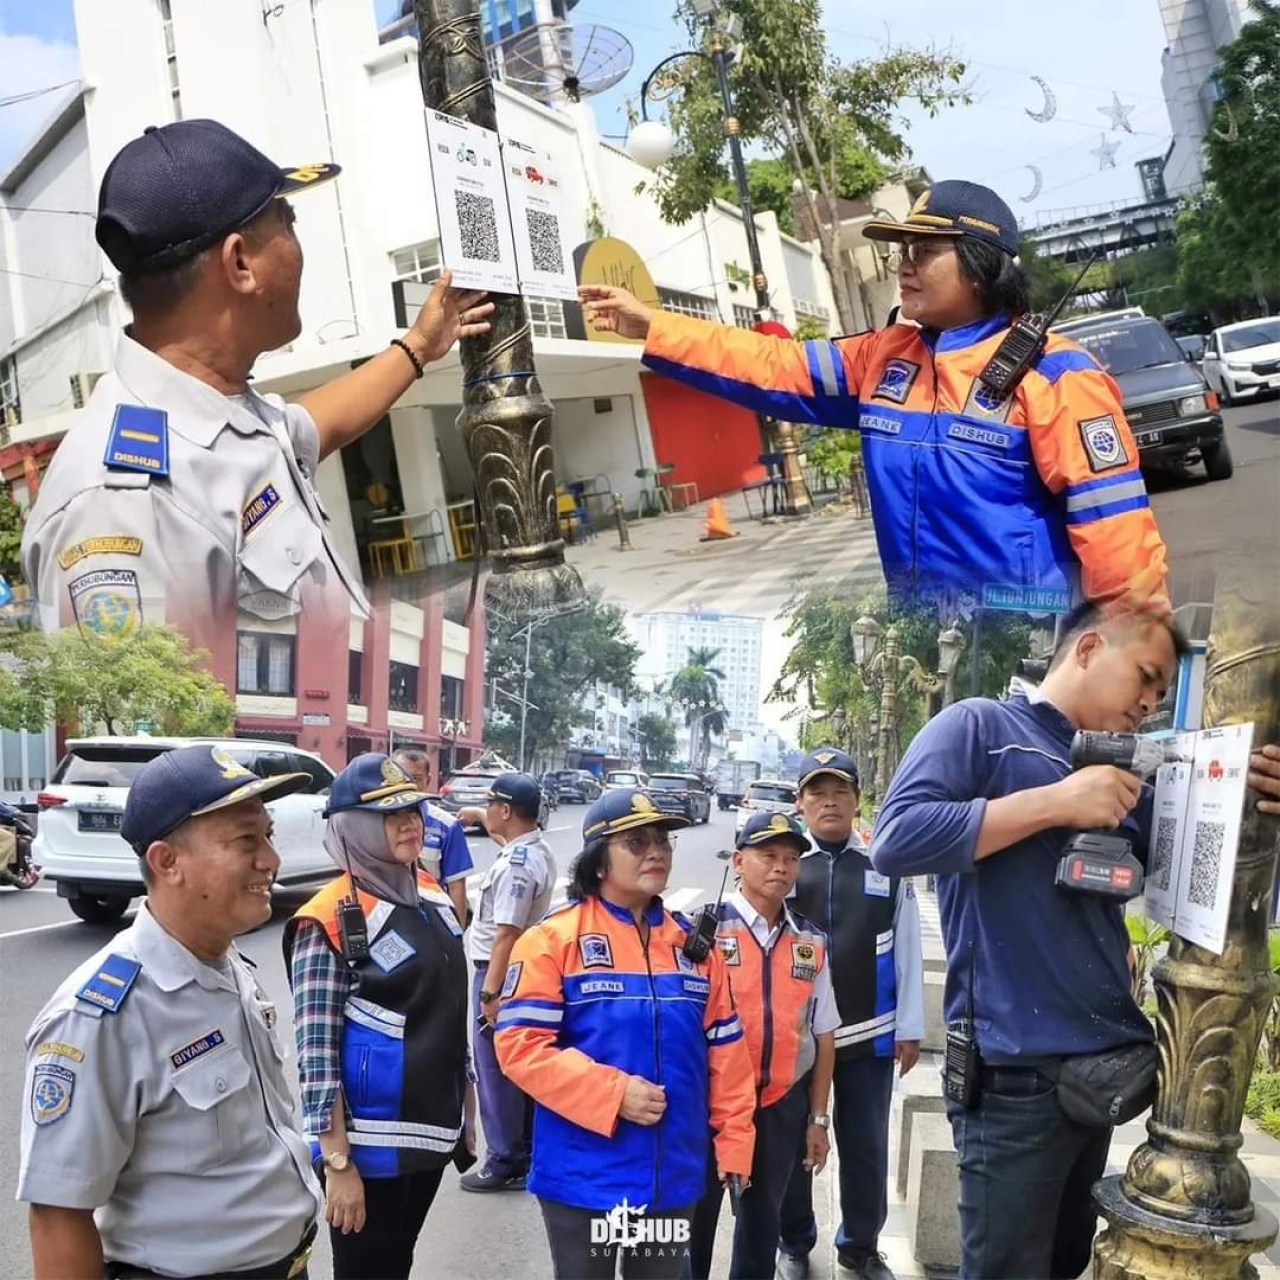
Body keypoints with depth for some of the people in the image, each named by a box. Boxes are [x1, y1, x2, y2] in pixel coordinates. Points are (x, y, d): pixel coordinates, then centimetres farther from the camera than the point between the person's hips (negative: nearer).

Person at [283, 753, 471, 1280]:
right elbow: (316, 1053, -17)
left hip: (432, 1128, 7)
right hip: (370, 1139, -7)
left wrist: (464, 1108, 15)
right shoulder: (330, 920, -17)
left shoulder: (431, 896, 4)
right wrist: (339, 1164, -18)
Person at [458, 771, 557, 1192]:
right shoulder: (538, 851, 7)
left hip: (501, 972, -10)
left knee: (496, 1069, 1)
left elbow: (507, 934, -27)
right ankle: (525, 1151, 29)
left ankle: (506, 1162, 11)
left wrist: (490, 991, -26)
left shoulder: (516, 864, -24)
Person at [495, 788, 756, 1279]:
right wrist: (612, 1093, -21)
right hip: (582, 1178, -4)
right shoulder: (554, 938, -10)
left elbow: (725, 1052, 9)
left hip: (673, 1178, 4)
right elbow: (519, 1043, -16)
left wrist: (734, 1142, 6)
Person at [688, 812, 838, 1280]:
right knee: (692, 1222, 9)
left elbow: (823, 1037, 8)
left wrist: (818, 1119, 9)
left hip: (782, 1105, 4)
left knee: (762, 1224, 20)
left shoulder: (812, 942, 3)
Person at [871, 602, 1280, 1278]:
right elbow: (895, 840, -19)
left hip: (1104, 1070, 7)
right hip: (1018, 1076, -7)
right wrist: (1054, 803, -19)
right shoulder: (977, 726, -5)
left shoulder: (1122, 776, 14)